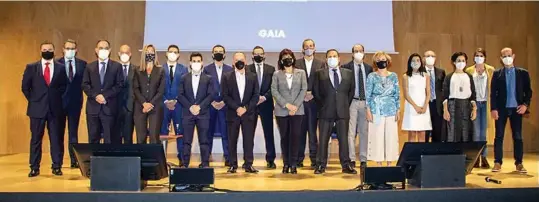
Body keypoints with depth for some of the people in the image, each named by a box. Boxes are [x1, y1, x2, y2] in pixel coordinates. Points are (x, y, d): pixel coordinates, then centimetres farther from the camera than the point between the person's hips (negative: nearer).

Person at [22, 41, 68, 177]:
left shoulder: (61, 67, 4)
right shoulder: (31, 67, 4)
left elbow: (65, 86, 9)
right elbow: (25, 87, 7)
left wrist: (57, 99, 3)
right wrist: (33, 101, 4)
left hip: (55, 109, 0)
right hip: (37, 109, 0)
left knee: (56, 138, 3)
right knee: (36, 139, 5)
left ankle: (57, 166, 10)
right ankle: (34, 168, 11)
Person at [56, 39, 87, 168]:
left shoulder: (82, 64, 3)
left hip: (75, 101, 1)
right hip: (59, 101, -1)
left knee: (73, 132, 5)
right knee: (59, 132, 8)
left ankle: (74, 160, 8)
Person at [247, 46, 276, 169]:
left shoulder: (271, 69, 8)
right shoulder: (247, 69, 4)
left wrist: (264, 97, -12)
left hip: (266, 104, 1)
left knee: (268, 132, 3)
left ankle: (270, 159, 10)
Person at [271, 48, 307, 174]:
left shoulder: (301, 73, 9)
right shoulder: (277, 74, 7)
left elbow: (304, 90, 2)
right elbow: (274, 91, -2)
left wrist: (296, 105, -9)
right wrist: (286, 104, -12)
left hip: (297, 110, 0)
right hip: (281, 111, 0)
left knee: (295, 136, -5)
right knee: (284, 137, 4)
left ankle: (293, 164, 1)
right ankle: (286, 163, 11)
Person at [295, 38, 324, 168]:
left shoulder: (320, 64, 9)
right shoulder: (296, 63, 8)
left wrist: (313, 94, -6)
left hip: (314, 101, 0)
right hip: (300, 101, 0)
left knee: (312, 130, -2)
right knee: (301, 130, 2)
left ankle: (314, 159, 3)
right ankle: (299, 159, 9)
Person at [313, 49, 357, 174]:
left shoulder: (348, 73, 10)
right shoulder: (320, 74, 5)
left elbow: (352, 90, 13)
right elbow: (316, 92, 5)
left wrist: (346, 105, 7)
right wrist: (323, 105, 2)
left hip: (343, 111, 1)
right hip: (326, 112, -1)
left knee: (344, 139, 3)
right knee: (323, 139, 2)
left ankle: (346, 165, 9)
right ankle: (321, 165, 8)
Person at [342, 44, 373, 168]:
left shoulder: (369, 68, 10)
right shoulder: (346, 67, 0)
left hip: (365, 102, 3)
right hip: (352, 102, -3)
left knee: (364, 132, 6)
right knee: (351, 132, -2)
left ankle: (363, 159, 13)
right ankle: (351, 159, 4)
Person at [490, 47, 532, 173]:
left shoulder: (523, 73, 6)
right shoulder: (497, 73, 5)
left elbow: (528, 91, 6)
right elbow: (493, 92, 1)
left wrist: (525, 104, -8)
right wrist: (493, 109, -7)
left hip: (516, 109, 0)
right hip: (501, 109, 0)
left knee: (517, 137, 4)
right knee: (499, 136, 1)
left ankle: (519, 163, 11)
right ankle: (497, 163, 5)